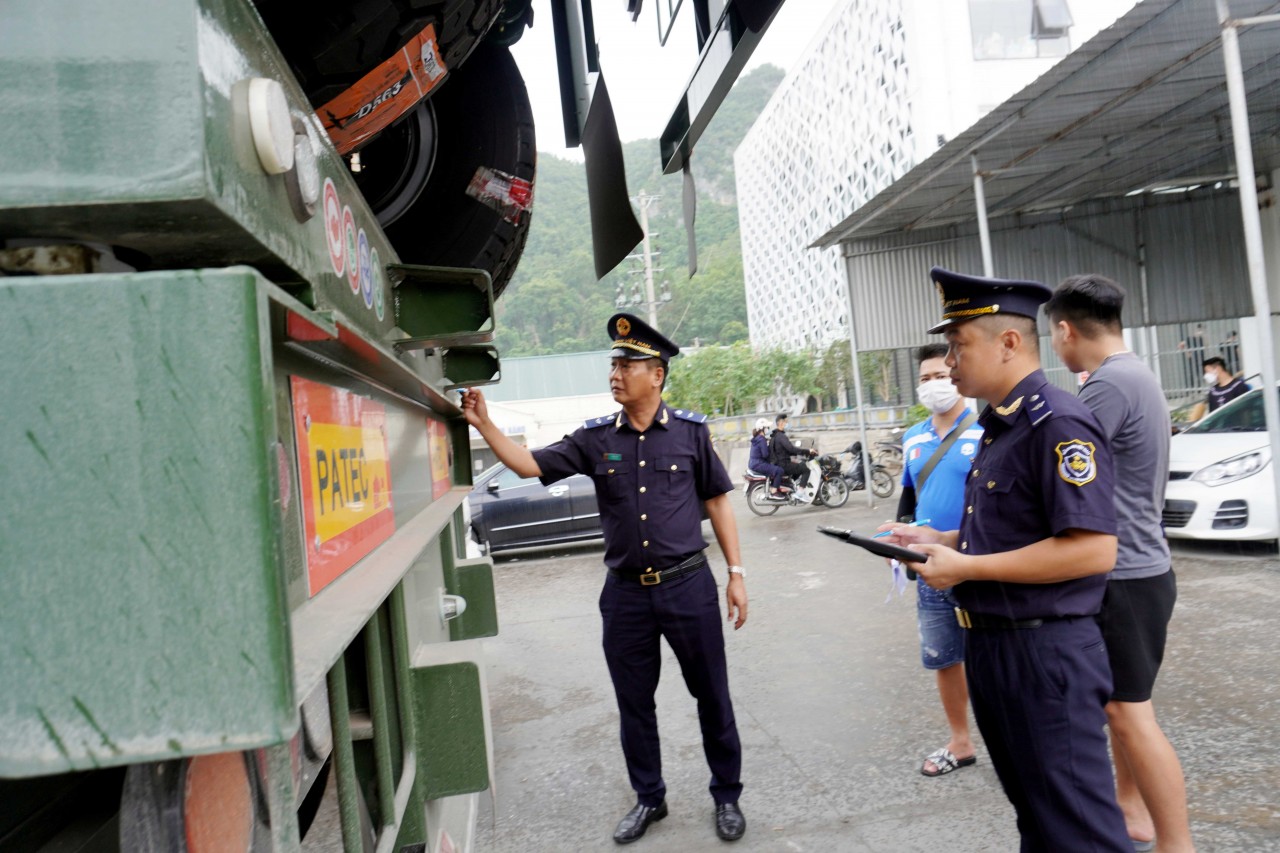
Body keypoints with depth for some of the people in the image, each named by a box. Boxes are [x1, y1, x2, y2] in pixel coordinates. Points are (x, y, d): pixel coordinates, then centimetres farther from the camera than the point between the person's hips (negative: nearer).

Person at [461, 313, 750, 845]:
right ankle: (649, 799, 36)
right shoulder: (595, 438, 1)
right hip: (626, 592, 2)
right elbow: (530, 465, -3)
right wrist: (484, 424, -16)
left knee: (712, 697, 10)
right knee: (634, 704, 15)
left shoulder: (690, 430, -3)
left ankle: (727, 796, 32)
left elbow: (717, 501, 2)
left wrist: (736, 573, 0)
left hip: (687, 586, -2)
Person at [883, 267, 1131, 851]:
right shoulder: (999, 427, 12)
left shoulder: (1059, 424, -19)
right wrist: (937, 540, 7)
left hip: (1045, 652, -10)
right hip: (990, 644, 10)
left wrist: (965, 567, -23)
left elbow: (1092, 549, -27)